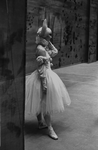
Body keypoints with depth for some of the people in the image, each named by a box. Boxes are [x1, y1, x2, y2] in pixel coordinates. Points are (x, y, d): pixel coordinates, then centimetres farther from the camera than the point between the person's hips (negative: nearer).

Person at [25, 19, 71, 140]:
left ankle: (41, 123, 34)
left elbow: (55, 51, 20)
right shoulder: (40, 49, -21)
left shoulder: (44, 47, 7)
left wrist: (48, 42, 10)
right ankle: (50, 129, 8)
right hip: (44, 77, -10)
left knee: (40, 103, 19)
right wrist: (44, 85, -23)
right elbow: (41, 69, -24)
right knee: (45, 103, -1)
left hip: (48, 75, 10)